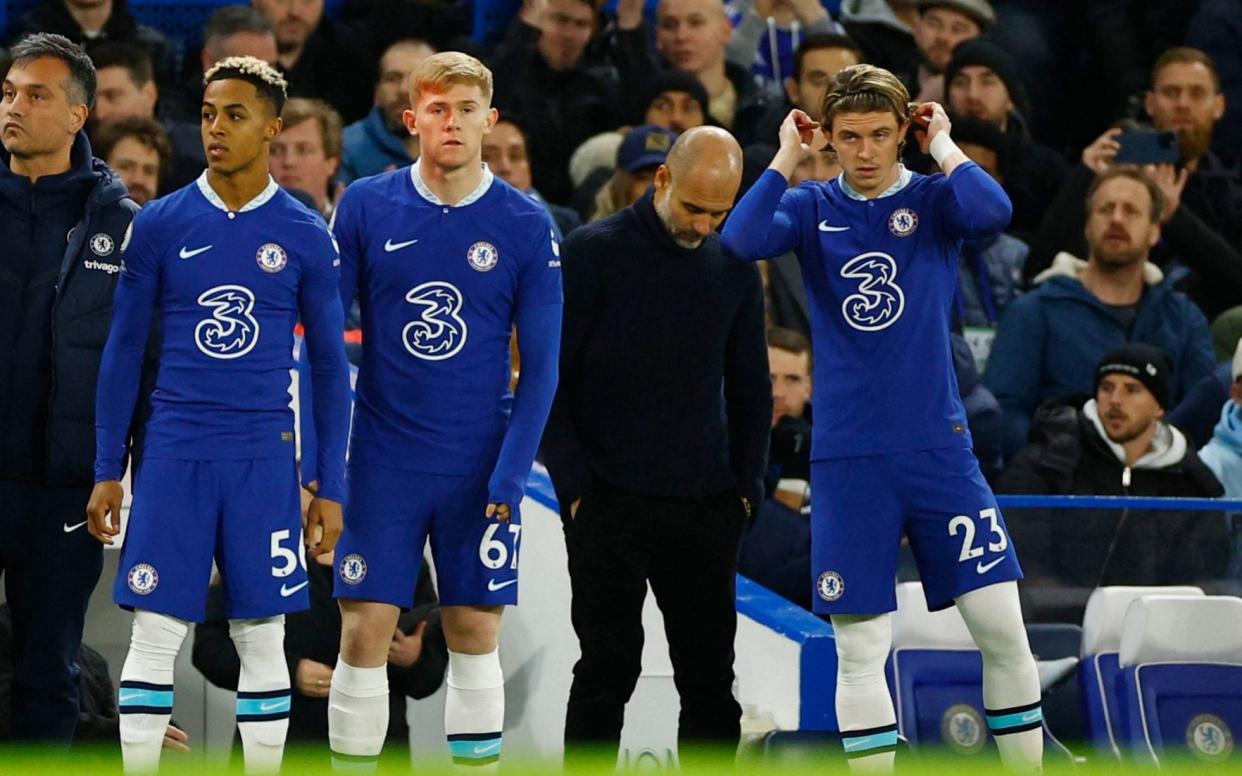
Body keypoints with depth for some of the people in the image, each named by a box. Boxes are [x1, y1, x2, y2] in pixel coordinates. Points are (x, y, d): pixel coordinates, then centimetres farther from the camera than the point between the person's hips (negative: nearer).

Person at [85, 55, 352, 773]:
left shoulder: (304, 236, 3)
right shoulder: (161, 224, 3)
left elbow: (331, 365, 7)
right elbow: (124, 351, 8)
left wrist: (330, 487, 3)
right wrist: (107, 471, 4)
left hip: (264, 458, 0)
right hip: (175, 453, 0)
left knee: (263, 636, 3)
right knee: (156, 633, -3)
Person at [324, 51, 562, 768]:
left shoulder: (526, 225, -3)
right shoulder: (366, 207, -1)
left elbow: (541, 365, -1)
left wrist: (511, 474, -9)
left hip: (480, 463, 0)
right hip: (383, 460, 0)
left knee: (475, 632, 4)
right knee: (365, 630, -2)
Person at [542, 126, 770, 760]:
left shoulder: (733, 267, 9)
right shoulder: (594, 252, -5)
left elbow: (750, 387, 18)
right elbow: (548, 379, -4)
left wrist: (746, 485, 8)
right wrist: (573, 485, -9)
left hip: (706, 510, 4)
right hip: (610, 505, -4)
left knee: (711, 677, 5)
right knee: (608, 669, -4)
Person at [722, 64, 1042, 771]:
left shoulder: (933, 199, 2)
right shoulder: (812, 207, 4)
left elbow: (993, 213, -21)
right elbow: (742, 241, -15)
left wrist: (942, 144, -9)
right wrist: (787, 157, -10)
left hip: (938, 446, 0)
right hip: (847, 459, 0)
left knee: (1004, 630, -2)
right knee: (860, 649, 0)